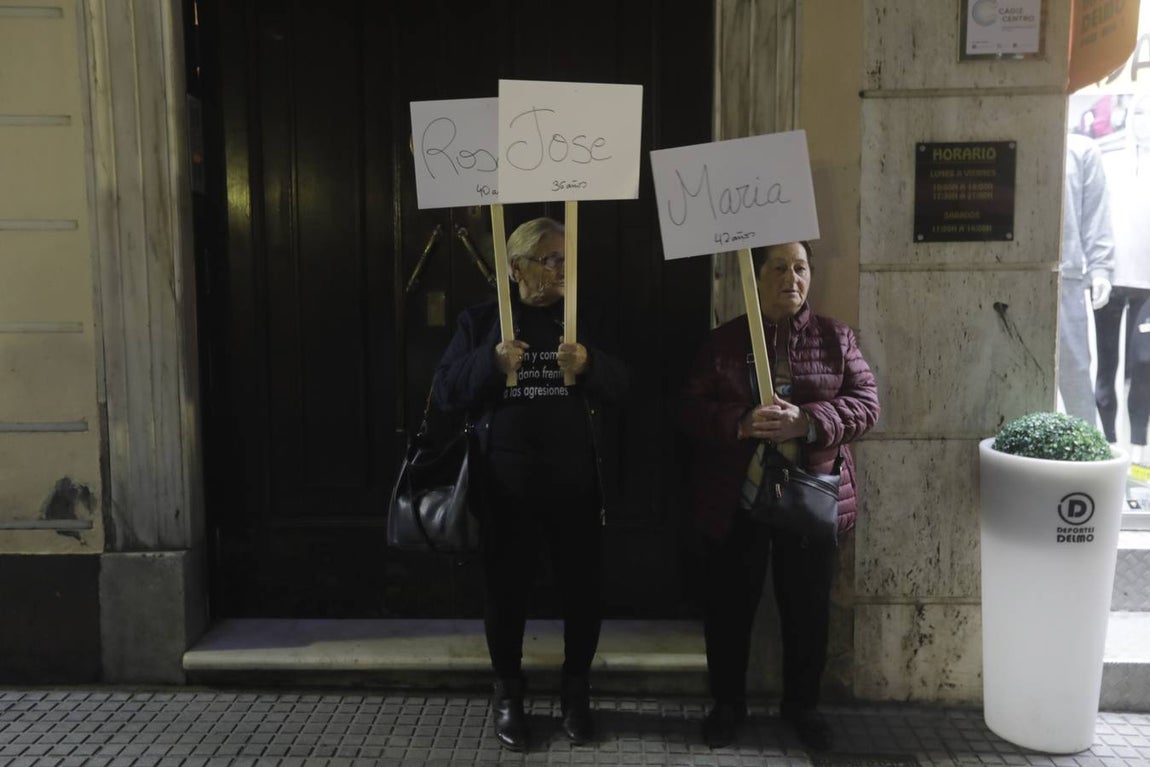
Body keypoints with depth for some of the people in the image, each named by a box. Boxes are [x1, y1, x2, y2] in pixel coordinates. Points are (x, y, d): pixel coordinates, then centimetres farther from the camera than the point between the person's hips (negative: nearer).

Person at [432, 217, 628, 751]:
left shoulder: (585, 321, 8)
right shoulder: (481, 320, 3)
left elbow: (618, 387, 3)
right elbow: (445, 391, -3)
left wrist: (589, 365, -17)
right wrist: (490, 364, -20)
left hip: (575, 483, 2)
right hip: (506, 484, -1)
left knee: (582, 588, 8)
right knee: (505, 588, 7)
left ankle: (576, 692, 28)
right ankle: (507, 693, 26)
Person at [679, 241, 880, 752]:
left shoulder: (835, 337, 3)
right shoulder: (723, 341, 2)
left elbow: (866, 403, -5)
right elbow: (691, 410, -4)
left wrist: (806, 422, -22)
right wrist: (741, 424, -23)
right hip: (735, 499, 0)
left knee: (807, 607, 12)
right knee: (729, 605, 9)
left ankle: (802, 704, 33)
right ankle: (728, 703, 29)